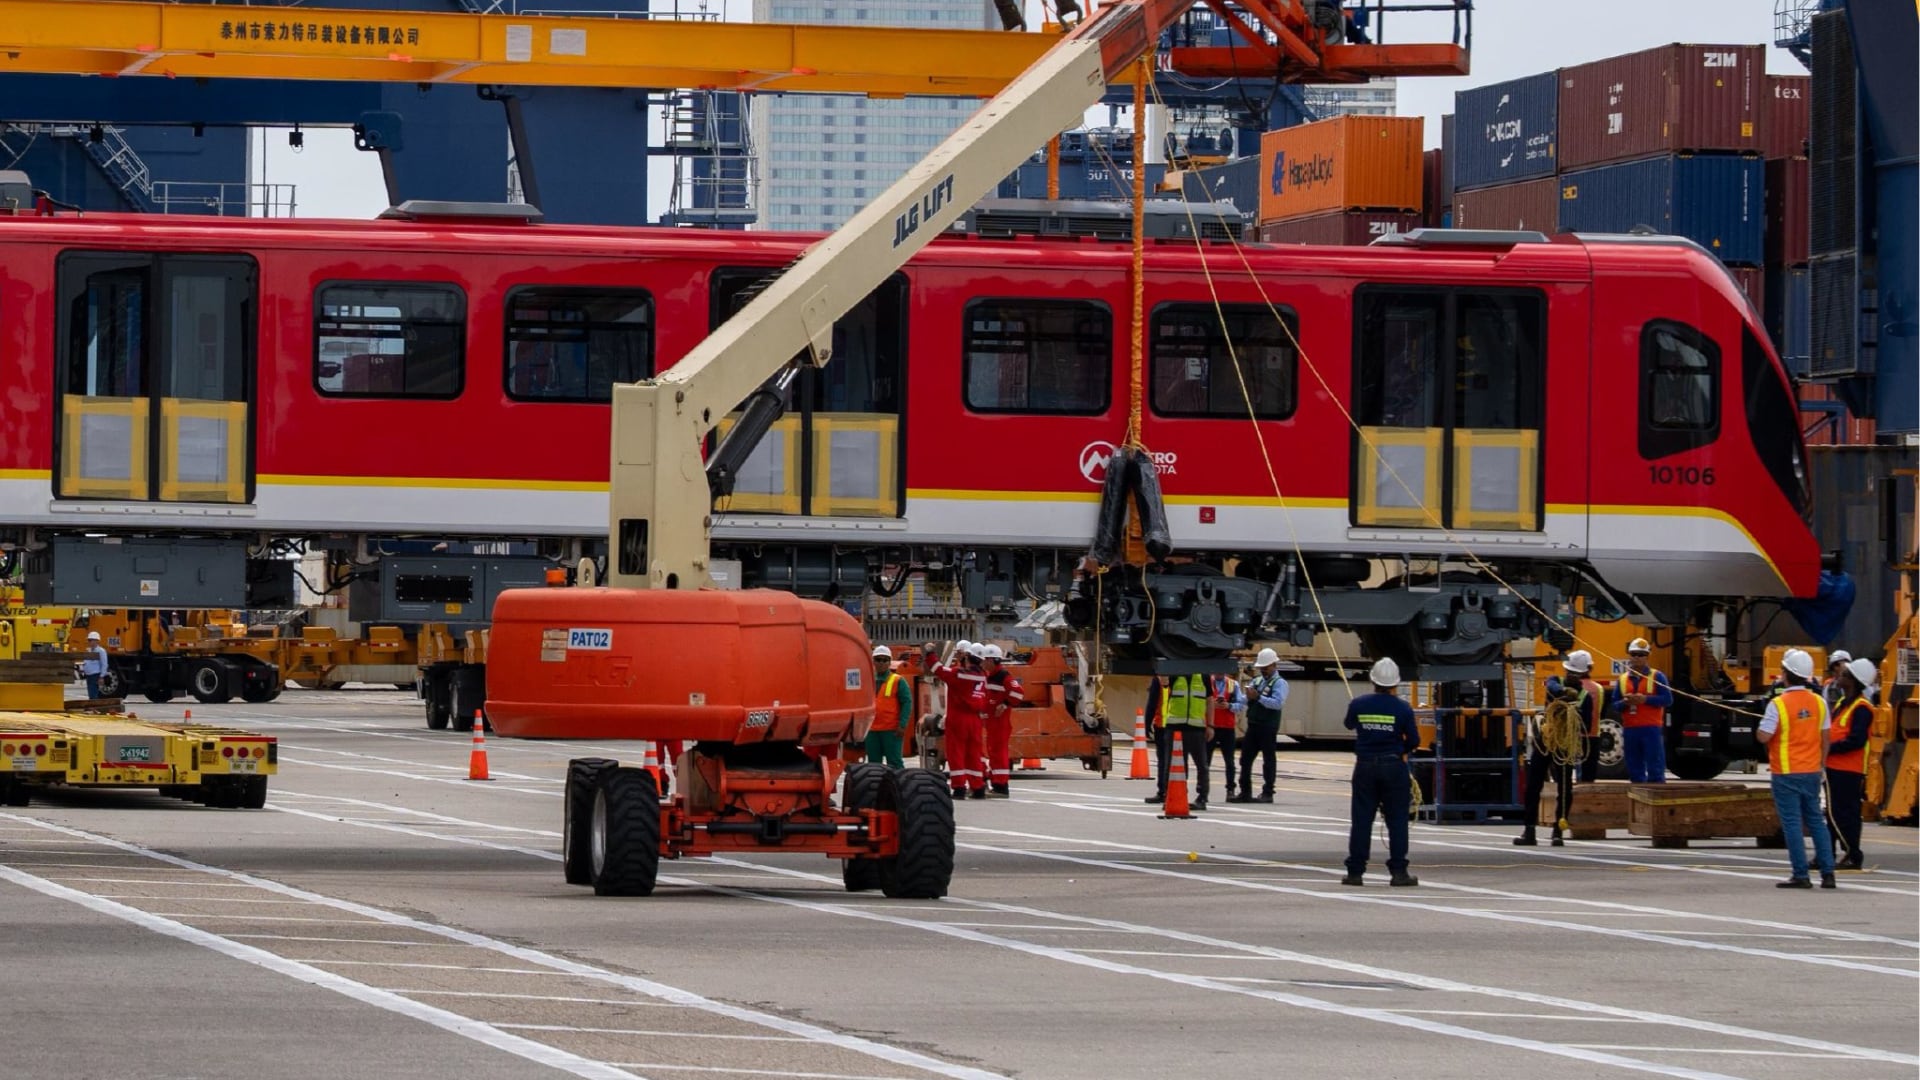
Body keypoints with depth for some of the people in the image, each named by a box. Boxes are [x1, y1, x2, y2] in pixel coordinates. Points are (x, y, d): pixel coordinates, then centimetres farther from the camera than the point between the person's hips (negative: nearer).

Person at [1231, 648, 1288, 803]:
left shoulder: (1279, 683, -5)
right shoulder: (1257, 680, 18)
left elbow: (1278, 703, -20)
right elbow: (1245, 700, 17)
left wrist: (1258, 697, -24)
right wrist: (1249, 697, -7)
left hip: (1268, 726, -8)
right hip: (1253, 725, 8)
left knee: (1268, 760, -1)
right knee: (1245, 758, 7)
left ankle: (1267, 793, 2)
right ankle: (1245, 792, 12)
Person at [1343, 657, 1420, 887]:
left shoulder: (1358, 705, -3)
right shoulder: (1402, 709, -9)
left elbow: (1350, 725, 16)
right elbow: (1414, 741, -3)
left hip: (1365, 767, 2)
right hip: (1394, 766, -2)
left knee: (1361, 820, 6)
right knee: (1397, 821, 4)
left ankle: (1355, 872, 6)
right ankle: (1398, 872, 2)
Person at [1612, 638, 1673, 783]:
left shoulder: (1657, 677, 1)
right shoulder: (1623, 679, 13)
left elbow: (1667, 700, -5)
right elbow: (1615, 703, 13)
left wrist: (1645, 699, -15)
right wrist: (1625, 702, -9)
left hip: (1651, 729, -4)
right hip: (1630, 730, 4)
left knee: (1655, 768, -7)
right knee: (1635, 769, 7)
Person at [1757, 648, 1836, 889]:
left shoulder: (1778, 704, -15)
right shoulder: (1819, 703, 2)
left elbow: (1763, 737, -17)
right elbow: (1825, 738, 8)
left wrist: (1760, 728, 5)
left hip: (1787, 773, -5)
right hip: (1812, 771, 5)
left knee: (1792, 823, -1)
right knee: (1816, 821, 12)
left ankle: (1800, 875, -3)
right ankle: (1827, 872, 10)